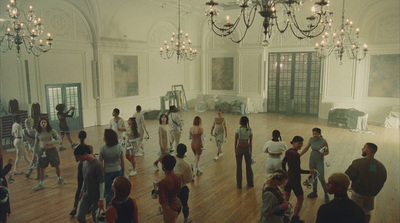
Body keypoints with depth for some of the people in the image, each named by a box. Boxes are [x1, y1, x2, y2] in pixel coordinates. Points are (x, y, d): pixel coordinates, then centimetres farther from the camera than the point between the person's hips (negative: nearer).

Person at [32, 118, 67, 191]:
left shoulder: (52, 131, -8)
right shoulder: (38, 133, -3)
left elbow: (59, 140, -11)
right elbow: (36, 144, 6)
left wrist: (50, 143, -26)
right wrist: (34, 154, 7)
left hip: (52, 150, -1)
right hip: (43, 151, 1)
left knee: (57, 166, 10)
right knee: (42, 168, 6)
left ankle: (59, 179, 33)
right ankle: (41, 184, 19)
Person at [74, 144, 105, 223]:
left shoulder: (97, 164, -24)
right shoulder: (85, 162, 0)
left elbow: (102, 183, -20)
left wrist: (101, 199, -18)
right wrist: (82, 191, 20)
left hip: (96, 197, -7)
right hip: (86, 195, 7)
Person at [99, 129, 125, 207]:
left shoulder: (102, 149, -16)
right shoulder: (119, 148, -9)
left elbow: (101, 164, -11)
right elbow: (122, 162, -2)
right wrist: (123, 171, 11)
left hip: (107, 172, -2)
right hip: (118, 171, 2)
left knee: (109, 192, 10)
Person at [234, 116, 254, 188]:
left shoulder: (238, 130, -14)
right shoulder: (250, 130, -6)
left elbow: (236, 141, -8)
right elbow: (251, 142, -1)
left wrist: (235, 150, 5)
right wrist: (251, 151, 9)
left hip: (239, 148, -2)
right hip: (247, 148, 2)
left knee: (239, 166, 10)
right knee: (248, 166, 17)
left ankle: (239, 184, 16)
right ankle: (250, 183, 28)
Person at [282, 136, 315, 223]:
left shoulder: (288, 151, -1)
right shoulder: (296, 154, -25)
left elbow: (283, 163, 10)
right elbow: (298, 170, -23)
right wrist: (309, 171, -13)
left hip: (287, 177, 8)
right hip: (295, 180, -8)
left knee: (286, 198, 20)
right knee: (300, 199, 12)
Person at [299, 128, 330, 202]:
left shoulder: (323, 141, -19)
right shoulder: (311, 139, -5)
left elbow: (327, 152, -10)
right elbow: (306, 148, 7)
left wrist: (323, 154, -31)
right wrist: (299, 155, 3)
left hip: (320, 161, -5)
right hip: (312, 160, 5)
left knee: (321, 178, -4)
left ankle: (326, 195, 15)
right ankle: (314, 192, 32)